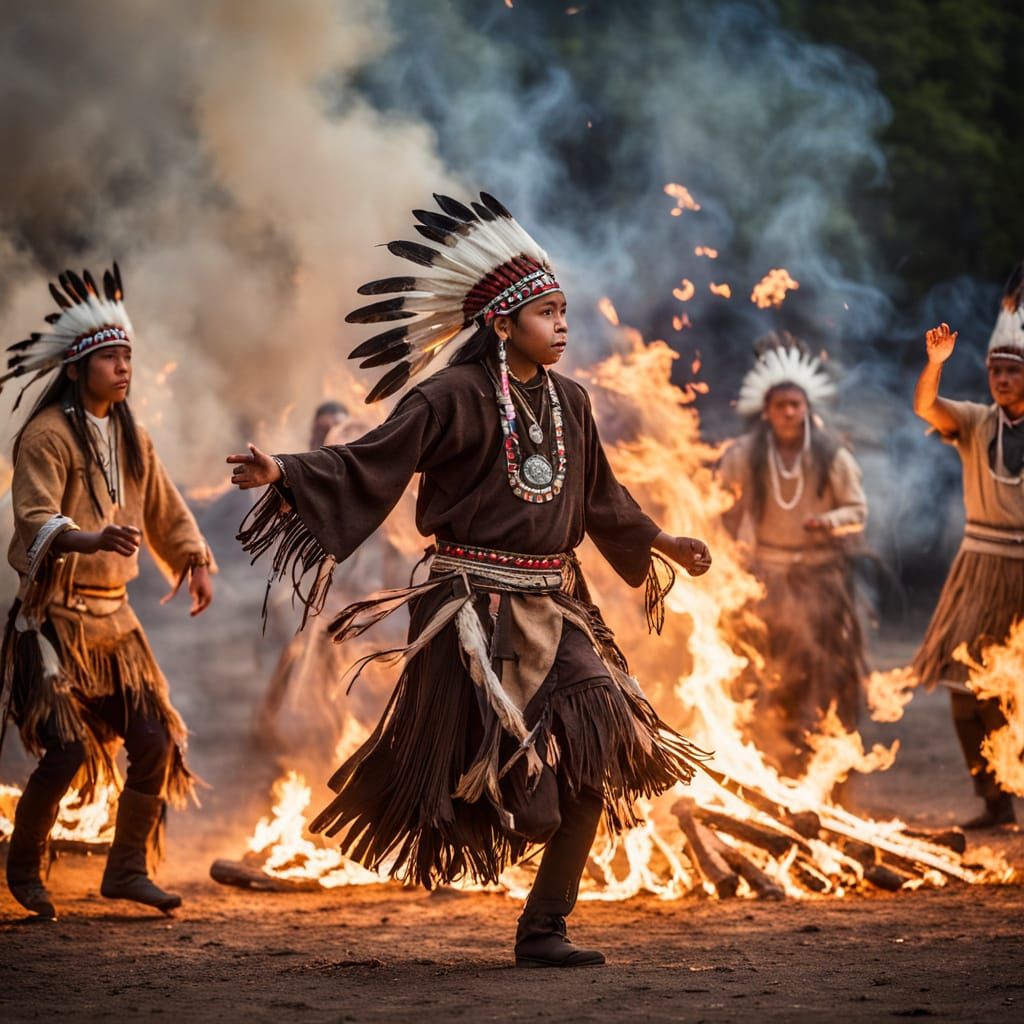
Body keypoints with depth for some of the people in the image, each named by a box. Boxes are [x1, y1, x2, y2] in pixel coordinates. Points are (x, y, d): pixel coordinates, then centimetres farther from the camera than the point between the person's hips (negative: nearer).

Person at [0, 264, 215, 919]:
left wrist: (196, 565, 13)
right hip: (55, 618, -7)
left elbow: (165, 509, 24)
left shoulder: (130, 438, 13)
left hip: (113, 618, 7)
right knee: (67, 750, -14)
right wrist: (91, 539, -37)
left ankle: (128, 867, 14)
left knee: (155, 741, 1)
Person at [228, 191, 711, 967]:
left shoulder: (568, 403, 11)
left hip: (553, 608, 6)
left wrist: (661, 542, 37)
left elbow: (600, 495, 27)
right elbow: (368, 465, -14)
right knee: (489, 774, -8)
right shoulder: (454, 399, -9)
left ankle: (545, 925, 2)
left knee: (598, 752, -6)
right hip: (478, 611, -6)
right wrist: (283, 474, -28)